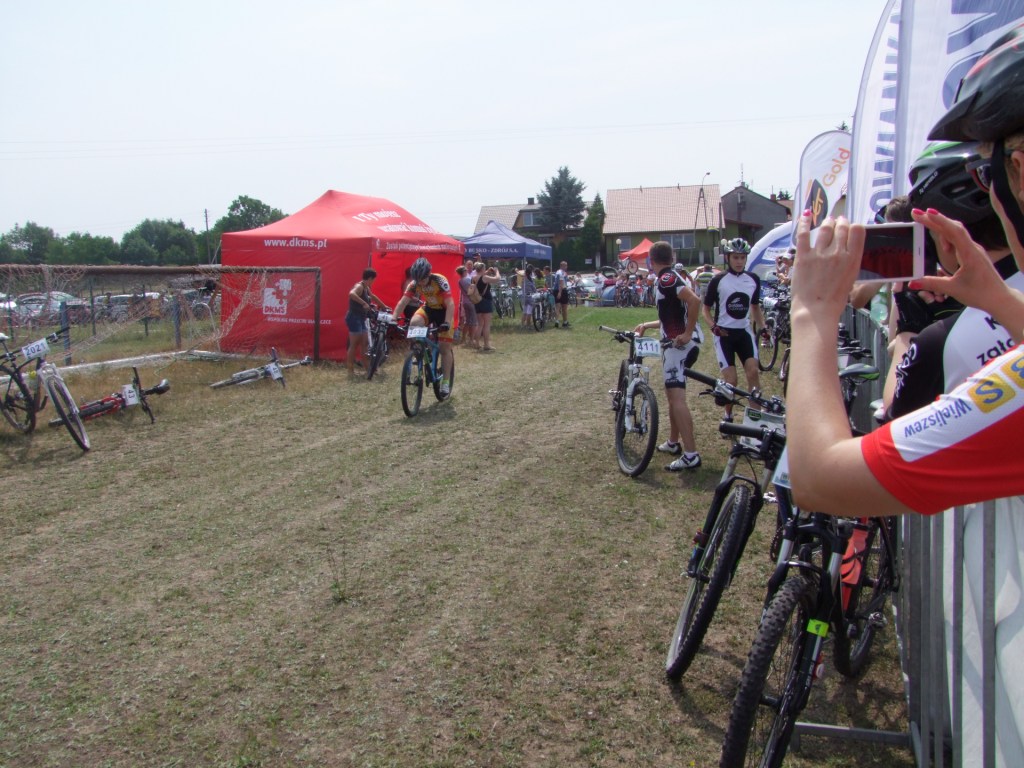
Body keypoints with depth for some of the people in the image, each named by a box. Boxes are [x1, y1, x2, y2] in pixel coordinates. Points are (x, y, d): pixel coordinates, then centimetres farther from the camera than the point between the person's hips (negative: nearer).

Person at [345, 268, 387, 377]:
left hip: (361, 319, 10)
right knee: (354, 344, -6)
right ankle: (351, 370, -1)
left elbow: (373, 297, 31)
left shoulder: (366, 288, 12)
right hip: (354, 318, -10)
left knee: (364, 343, 11)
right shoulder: (359, 286, -16)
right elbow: (351, 294, -39)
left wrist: (384, 306, 37)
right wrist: (364, 303, -40)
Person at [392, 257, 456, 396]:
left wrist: (447, 323, -48)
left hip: (443, 311, -4)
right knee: (414, 323, -29)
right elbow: (402, 302, -20)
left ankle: (446, 382, 2)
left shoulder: (440, 281, -30)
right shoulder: (414, 284, -17)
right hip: (428, 308, 4)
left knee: (445, 347, -6)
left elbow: (450, 304, -35)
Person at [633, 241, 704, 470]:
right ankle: (673, 442, 33)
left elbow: (694, 300, -28)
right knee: (672, 393, 21)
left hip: (679, 344, -11)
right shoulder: (673, 278, 19)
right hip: (676, 342, 11)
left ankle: (691, 455, -17)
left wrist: (687, 334, -24)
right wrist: (646, 325, 30)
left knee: (677, 398, -14)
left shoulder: (666, 279, -12)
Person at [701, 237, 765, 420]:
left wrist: (763, 327, 5)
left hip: (744, 332, 3)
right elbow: (706, 309, 2)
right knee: (731, 380, -6)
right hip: (724, 333, -3)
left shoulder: (753, 279, 3)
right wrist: (713, 326, -15)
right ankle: (728, 416, 15)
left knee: (753, 371, -16)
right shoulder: (718, 280, -7)